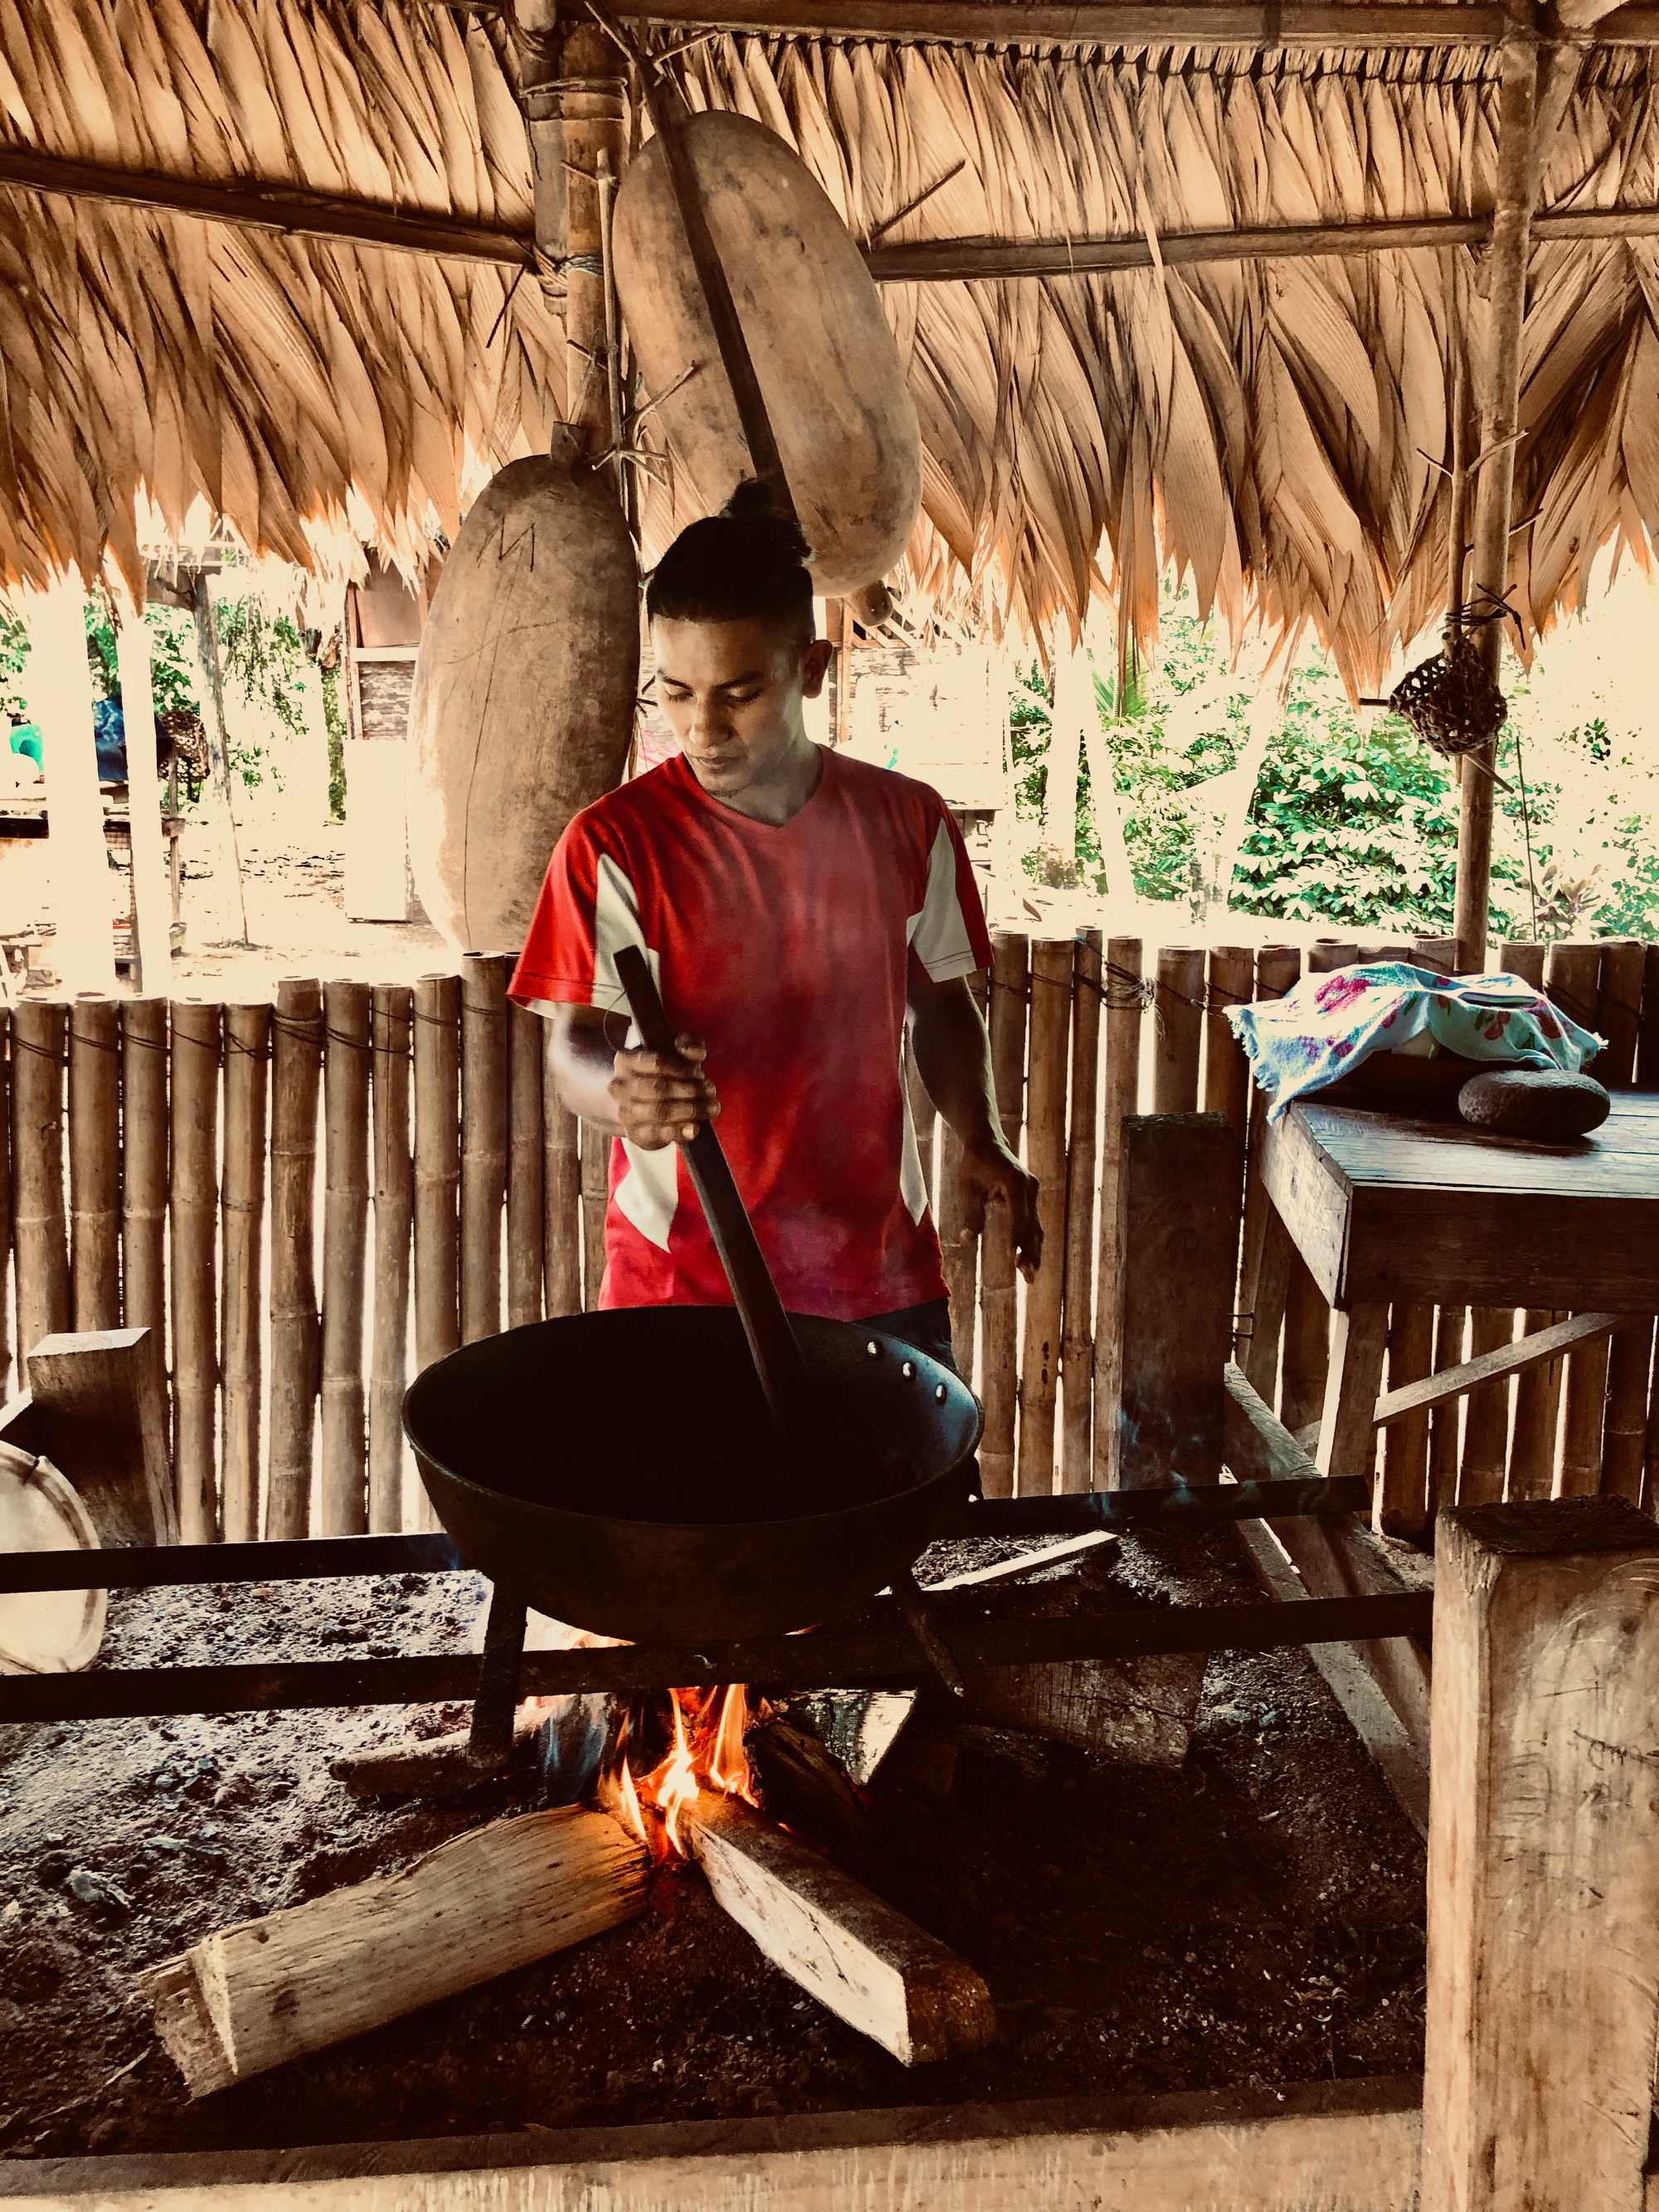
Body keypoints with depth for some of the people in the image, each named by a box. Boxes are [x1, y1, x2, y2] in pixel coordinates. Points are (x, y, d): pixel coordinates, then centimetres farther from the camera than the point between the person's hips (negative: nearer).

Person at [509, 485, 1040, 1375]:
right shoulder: (616, 843, -8)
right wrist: (626, 1096, -33)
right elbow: (577, 1047, -10)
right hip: (680, 1288, -2)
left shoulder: (905, 823, 2)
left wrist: (981, 1143, -1)